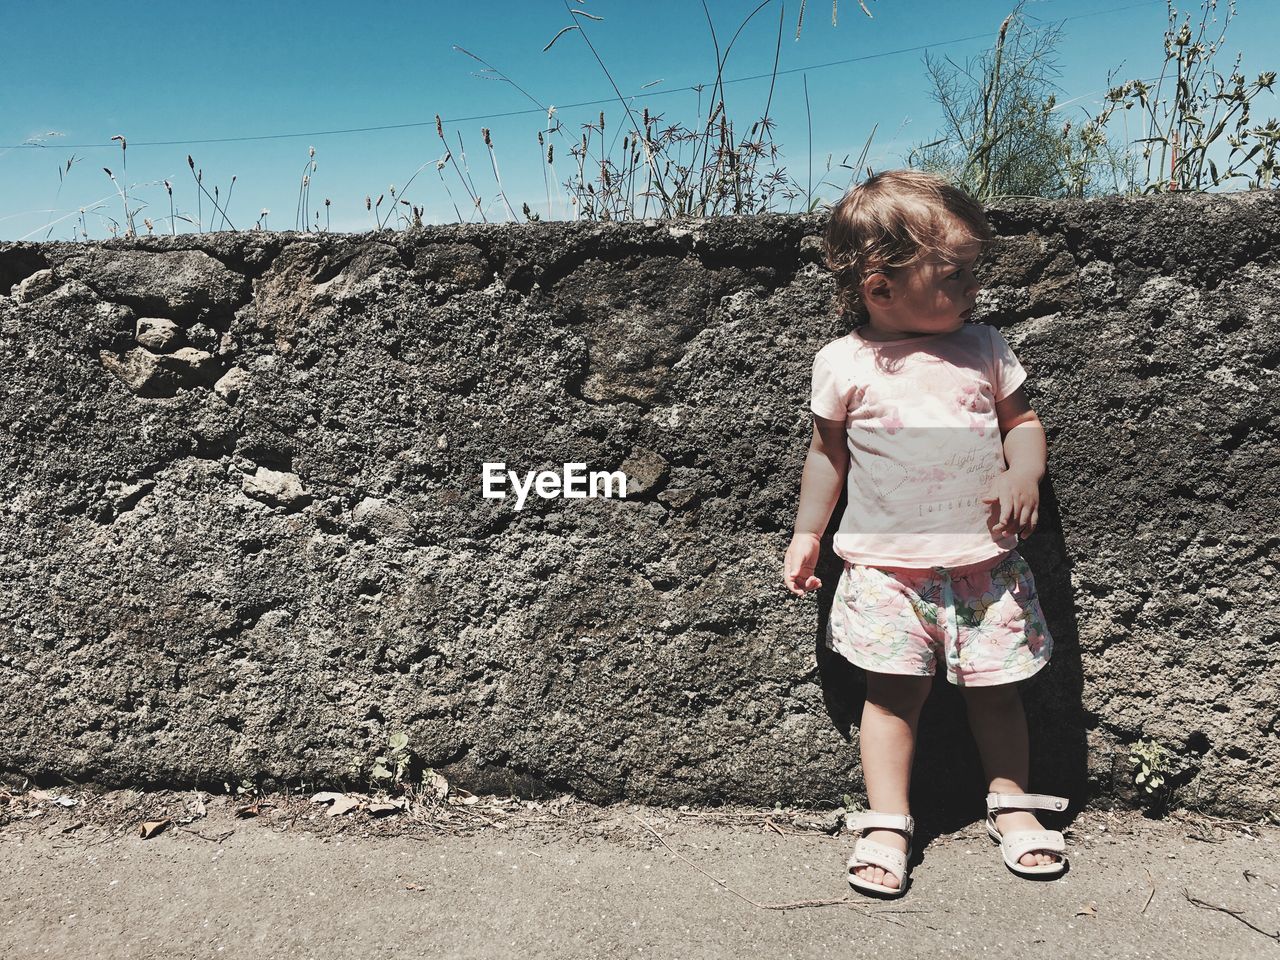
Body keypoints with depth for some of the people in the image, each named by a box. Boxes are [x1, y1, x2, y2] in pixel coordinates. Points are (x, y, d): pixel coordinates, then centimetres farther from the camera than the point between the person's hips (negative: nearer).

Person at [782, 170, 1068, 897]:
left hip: (984, 561, 2)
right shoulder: (846, 365, -4)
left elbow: (1022, 419, 11)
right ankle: (887, 824, 15)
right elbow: (828, 452, 6)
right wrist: (807, 534, 6)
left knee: (996, 689, 10)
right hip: (887, 567, -2)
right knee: (894, 692, 2)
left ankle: (1011, 801, 32)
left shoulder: (985, 349, 2)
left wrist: (1026, 471, -11)